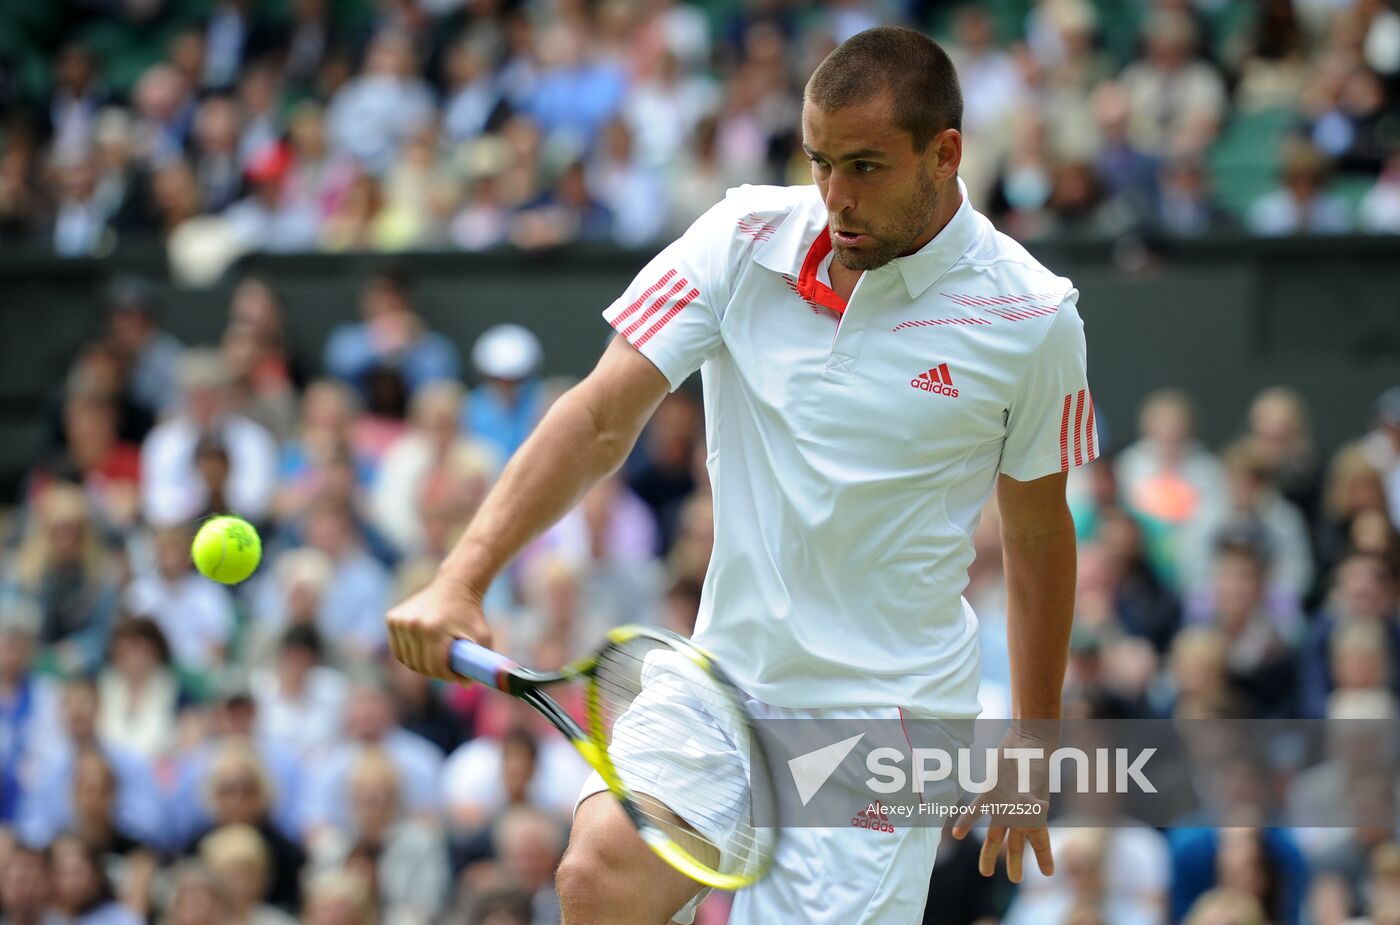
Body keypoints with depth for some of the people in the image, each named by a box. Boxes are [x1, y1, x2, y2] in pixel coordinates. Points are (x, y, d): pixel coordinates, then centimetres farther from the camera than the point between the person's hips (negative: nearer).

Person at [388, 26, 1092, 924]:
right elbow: (600, 421, -7)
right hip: (724, 682, 2)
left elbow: (1038, 534, 6)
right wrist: (460, 581, -19)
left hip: (887, 715, -2)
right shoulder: (744, 239, -3)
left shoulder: (1032, 317, -6)